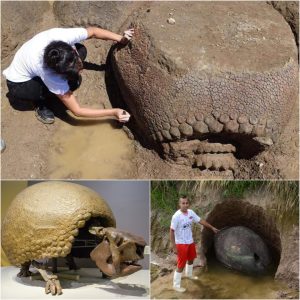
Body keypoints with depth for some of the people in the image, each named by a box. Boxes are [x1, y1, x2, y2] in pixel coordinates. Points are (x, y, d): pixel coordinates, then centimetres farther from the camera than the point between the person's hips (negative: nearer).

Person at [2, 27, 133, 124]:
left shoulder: (64, 36, -33)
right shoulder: (50, 74, -41)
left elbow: (93, 31, -12)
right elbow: (77, 111, -33)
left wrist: (121, 39, -23)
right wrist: (113, 112, -35)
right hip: (18, 84, -6)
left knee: (81, 50, -14)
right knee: (73, 82, -30)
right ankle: (39, 103, -2)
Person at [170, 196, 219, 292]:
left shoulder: (191, 212, -6)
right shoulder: (176, 216, -25)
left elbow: (201, 221, 8)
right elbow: (171, 231, -21)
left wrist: (212, 228, 13)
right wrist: (174, 246, -22)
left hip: (190, 241, 7)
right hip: (181, 243, -7)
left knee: (191, 259, 27)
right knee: (181, 265, -1)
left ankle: (189, 274, 55)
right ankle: (176, 285, 15)